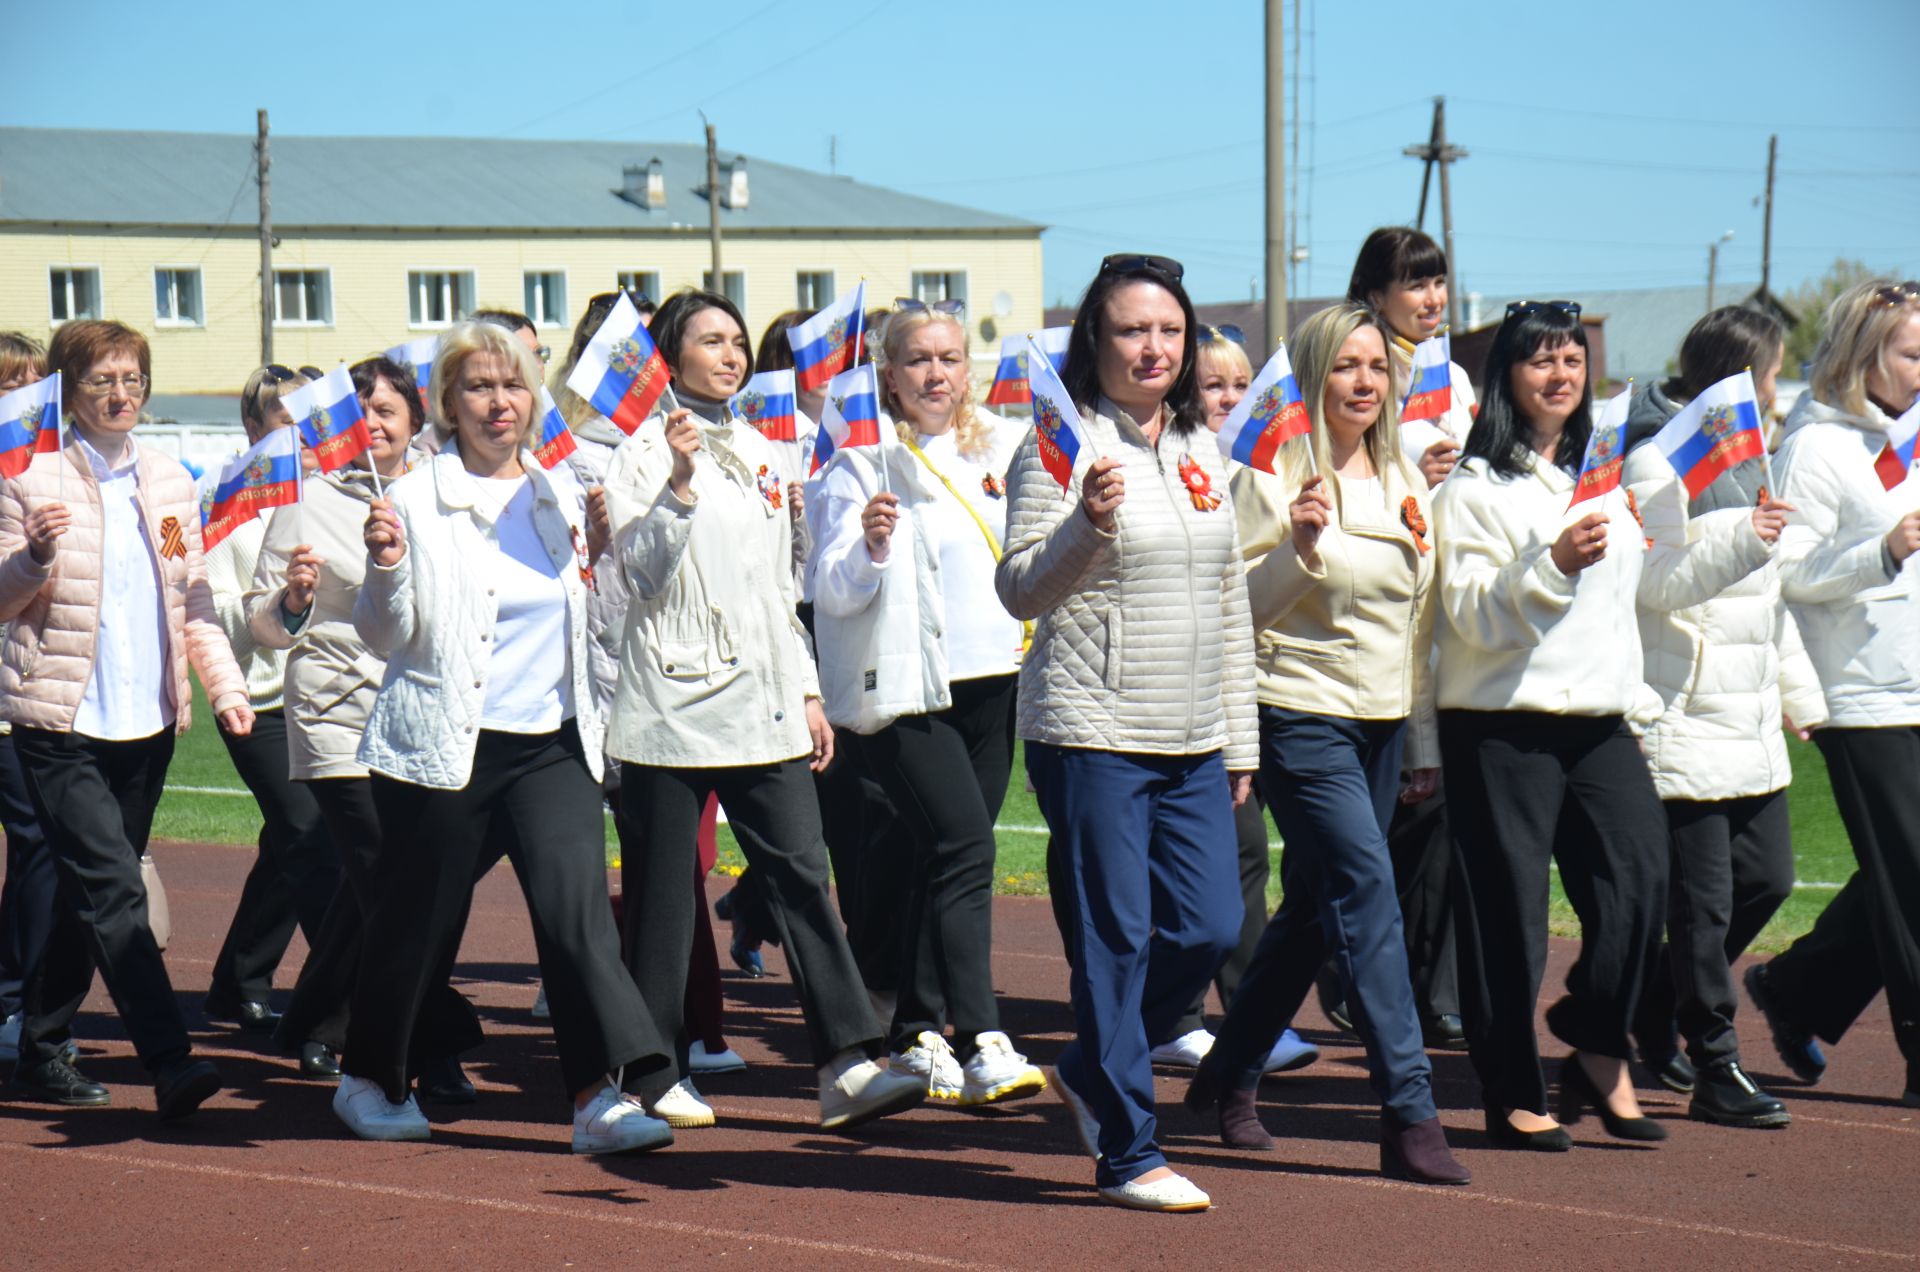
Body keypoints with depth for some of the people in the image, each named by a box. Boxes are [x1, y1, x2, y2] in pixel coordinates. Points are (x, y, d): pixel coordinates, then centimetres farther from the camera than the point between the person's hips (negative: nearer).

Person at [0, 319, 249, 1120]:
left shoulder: (170, 484, 11)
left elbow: (193, 601, 15)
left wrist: (225, 685, 4)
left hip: (146, 721, 5)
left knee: (90, 893, 13)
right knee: (113, 887, -15)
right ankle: (170, 1061, -20)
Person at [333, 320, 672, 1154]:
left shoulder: (562, 496, 9)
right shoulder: (415, 502, -5)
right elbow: (386, 639, -4)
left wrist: (599, 549, 3)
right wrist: (385, 571, -22)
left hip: (552, 742, 3)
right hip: (443, 745, -3)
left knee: (578, 906, -11)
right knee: (419, 919, 8)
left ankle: (601, 1096, -14)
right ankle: (368, 1080, 29)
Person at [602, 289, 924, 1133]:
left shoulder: (756, 451, 16)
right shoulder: (644, 450, -3)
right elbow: (641, 571, -13)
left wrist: (807, 690, 16)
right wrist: (678, 484, -25)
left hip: (762, 703, 5)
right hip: (673, 699, -5)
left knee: (799, 872, -4)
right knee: (662, 890, 1)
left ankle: (848, 1065, -8)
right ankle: (656, 1072, 11)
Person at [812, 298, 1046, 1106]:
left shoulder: (999, 450, 13)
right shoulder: (863, 461, -2)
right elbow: (834, 592, -8)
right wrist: (871, 545, -25)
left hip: (992, 681, 5)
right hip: (906, 686, -5)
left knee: (939, 857, 8)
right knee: (963, 844, -18)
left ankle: (917, 1033, 19)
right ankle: (983, 1045, -22)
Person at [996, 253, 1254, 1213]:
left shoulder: (1201, 448, 13)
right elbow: (1019, 593, -11)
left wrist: (1240, 738, 17)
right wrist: (1086, 526, -29)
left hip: (1193, 741, 7)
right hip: (1092, 732, -7)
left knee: (1210, 928, 6)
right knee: (1116, 940, -2)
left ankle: (1091, 1071, 28)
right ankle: (1127, 1153, 7)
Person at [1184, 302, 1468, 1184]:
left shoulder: (1404, 480, 12)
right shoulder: (1273, 477, -8)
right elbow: (1237, 608, -8)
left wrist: (1424, 740, 17)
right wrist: (1299, 545, -24)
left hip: (1381, 722, 7)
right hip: (1302, 715, -7)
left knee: (1317, 907, 12)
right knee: (1369, 897, -14)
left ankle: (1229, 1077, 29)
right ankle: (1409, 1115, -13)